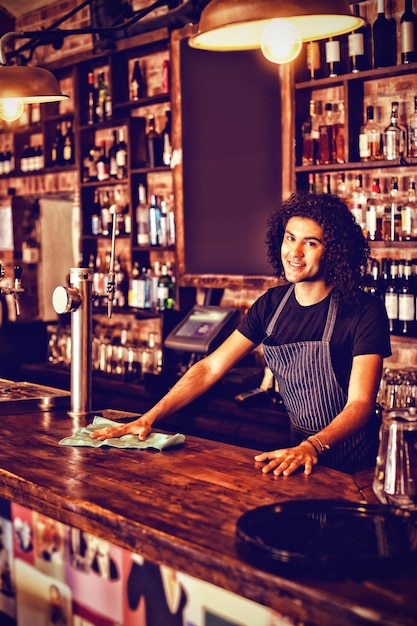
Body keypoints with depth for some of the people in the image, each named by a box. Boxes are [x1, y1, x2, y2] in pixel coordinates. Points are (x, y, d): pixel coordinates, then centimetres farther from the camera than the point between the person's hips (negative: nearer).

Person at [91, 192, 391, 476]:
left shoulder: (365, 311, -14)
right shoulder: (272, 303, 2)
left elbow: (360, 403, -20)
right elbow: (210, 367, 2)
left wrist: (310, 447, -37)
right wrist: (149, 418, -7)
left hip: (352, 465, -5)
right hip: (300, 443, 5)